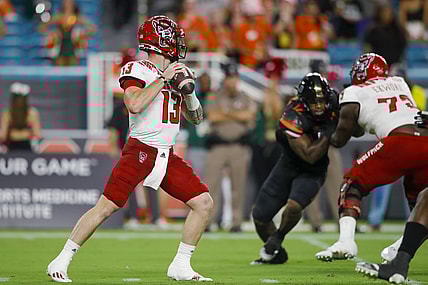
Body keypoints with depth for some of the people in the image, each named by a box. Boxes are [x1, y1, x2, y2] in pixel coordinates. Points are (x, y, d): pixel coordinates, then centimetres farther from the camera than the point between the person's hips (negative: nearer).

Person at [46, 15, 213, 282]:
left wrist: (188, 89, 4)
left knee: (204, 203, 0)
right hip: (140, 151, -7)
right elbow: (134, 104, -24)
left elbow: (196, 117, 22)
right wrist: (163, 78, -16)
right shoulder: (137, 70, -5)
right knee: (107, 206, -15)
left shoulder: (175, 73, 17)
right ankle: (61, 262, -8)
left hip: (168, 157, 7)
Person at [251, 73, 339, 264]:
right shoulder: (294, 117, -30)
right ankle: (276, 254, 34)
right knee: (260, 216, 5)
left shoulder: (333, 106, -20)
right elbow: (310, 155, -30)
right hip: (290, 164, 0)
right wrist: (328, 134, -37)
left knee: (293, 206, -27)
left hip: (314, 172, 0)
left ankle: (276, 240, 5)